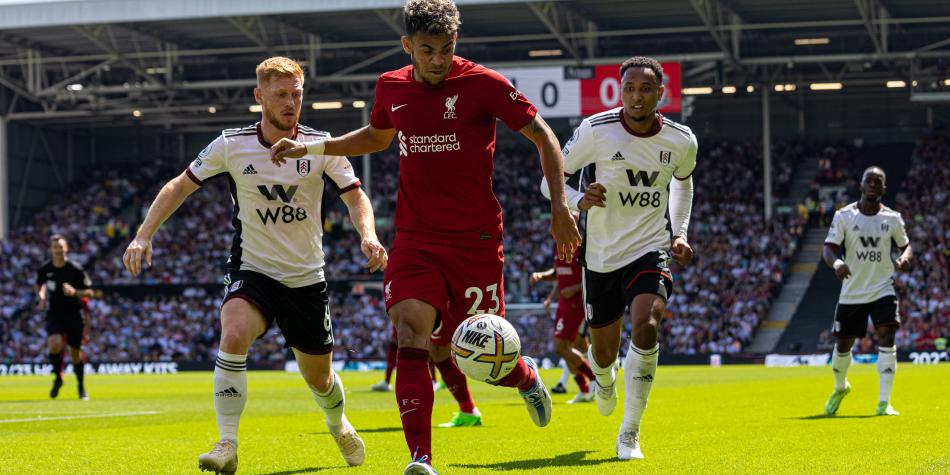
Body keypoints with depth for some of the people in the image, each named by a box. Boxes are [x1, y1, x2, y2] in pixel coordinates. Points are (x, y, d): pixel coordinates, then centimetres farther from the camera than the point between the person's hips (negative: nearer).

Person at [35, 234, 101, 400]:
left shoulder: (76, 269, -10)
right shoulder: (44, 269, -2)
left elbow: (89, 292, -6)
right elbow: (38, 285, 19)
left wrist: (75, 292, -25)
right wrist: (41, 297, -1)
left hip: (75, 315, -1)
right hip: (54, 315, 1)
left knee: (76, 352, 5)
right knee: (54, 345, -24)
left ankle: (81, 387, 25)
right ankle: (58, 377, 1)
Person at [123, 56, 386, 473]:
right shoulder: (231, 145, -8)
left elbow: (355, 197, 0)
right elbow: (179, 187, 2)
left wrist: (368, 235, -21)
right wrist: (143, 236, -7)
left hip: (307, 277, 1)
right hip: (252, 270, -1)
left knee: (319, 378, 11)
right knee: (234, 334, -32)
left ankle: (339, 425, 47)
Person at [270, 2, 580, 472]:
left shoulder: (484, 84, -8)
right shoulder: (391, 87, 6)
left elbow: (542, 136, -2)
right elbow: (377, 136, 28)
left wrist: (560, 206, -10)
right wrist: (311, 147, 21)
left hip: (475, 240, -3)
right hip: (414, 240, 3)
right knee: (411, 336, -16)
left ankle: (525, 377, 39)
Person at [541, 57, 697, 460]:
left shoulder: (681, 141, -5)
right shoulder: (596, 130, -14)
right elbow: (550, 179, -6)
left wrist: (679, 233, 8)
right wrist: (579, 201, -26)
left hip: (650, 249, 0)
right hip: (601, 255, 0)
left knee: (646, 326, -27)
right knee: (604, 350, 8)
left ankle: (629, 434, -14)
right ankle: (603, 379, 51)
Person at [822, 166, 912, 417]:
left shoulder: (892, 218, 0)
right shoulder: (844, 215, -5)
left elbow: (905, 245, 13)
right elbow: (828, 248, -9)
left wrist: (905, 258, -12)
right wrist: (836, 263, -33)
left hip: (882, 288, 0)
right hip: (851, 291, 0)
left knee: (887, 337, -19)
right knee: (843, 344, 9)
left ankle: (884, 403, -17)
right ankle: (840, 387, 41)